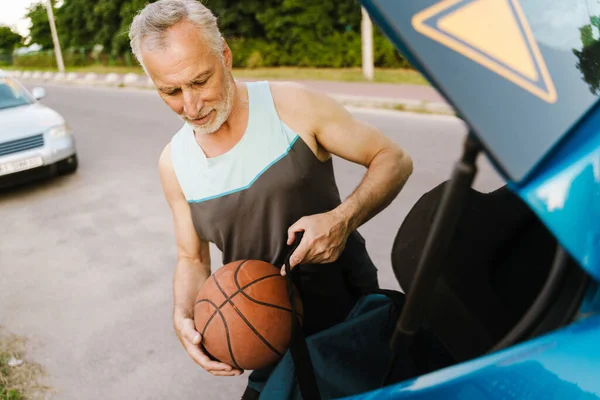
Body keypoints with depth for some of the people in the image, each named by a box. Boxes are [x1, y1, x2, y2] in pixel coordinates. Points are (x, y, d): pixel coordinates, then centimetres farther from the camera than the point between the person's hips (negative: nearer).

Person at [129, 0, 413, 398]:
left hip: (351, 310, -2)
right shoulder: (174, 164, -2)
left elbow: (394, 159, -10)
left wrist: (344, 219, -27)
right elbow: (192, 259, 7)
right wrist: (184, 316, -12)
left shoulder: (293, 107, -15)